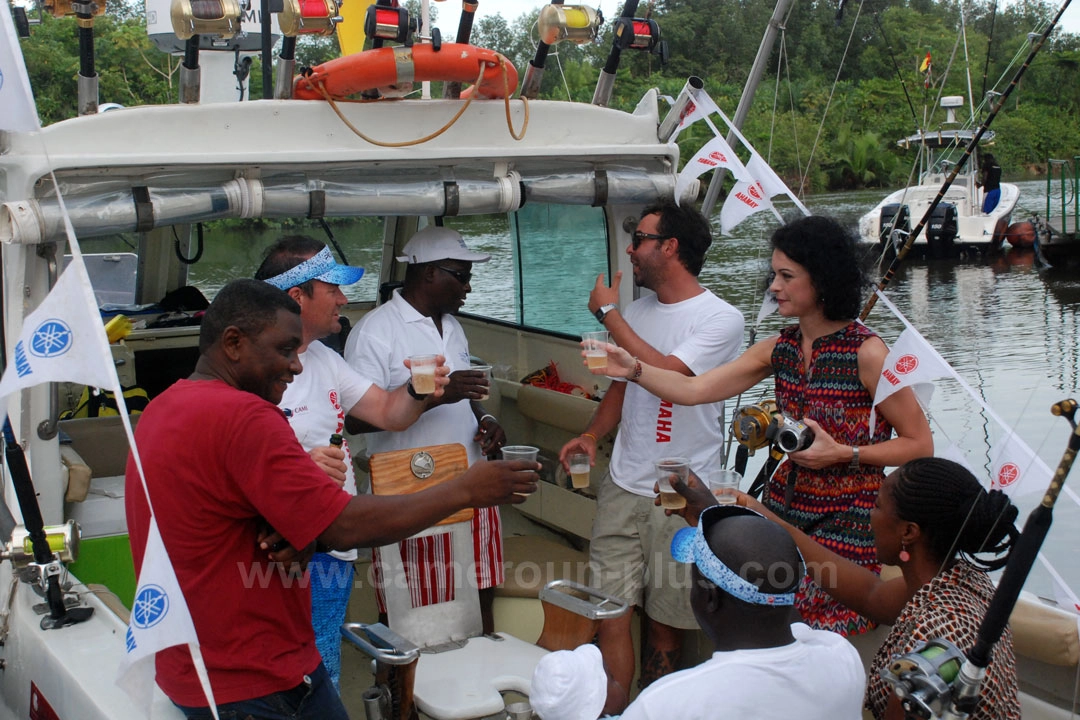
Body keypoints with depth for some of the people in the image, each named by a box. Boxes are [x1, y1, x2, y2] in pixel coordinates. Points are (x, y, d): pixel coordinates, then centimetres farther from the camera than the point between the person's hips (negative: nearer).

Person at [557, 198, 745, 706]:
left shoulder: (720, 319, -10)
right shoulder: (636, 312, 10)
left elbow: (666, 377, -26)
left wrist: (609, 313, -16)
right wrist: (592, 434, 2)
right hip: (622, 489, 5)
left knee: (664, 624, 7)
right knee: (612, 614, -3)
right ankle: (612, 712, 5)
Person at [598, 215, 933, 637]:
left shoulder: (866, 353, -14)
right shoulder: (780, 348, 4)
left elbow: (920, 445, -10)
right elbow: (693, 389, -1)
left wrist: (842, 453, -18)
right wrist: (633, 368, -15)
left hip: (844, 524, -6)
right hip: (786, 508, 6)